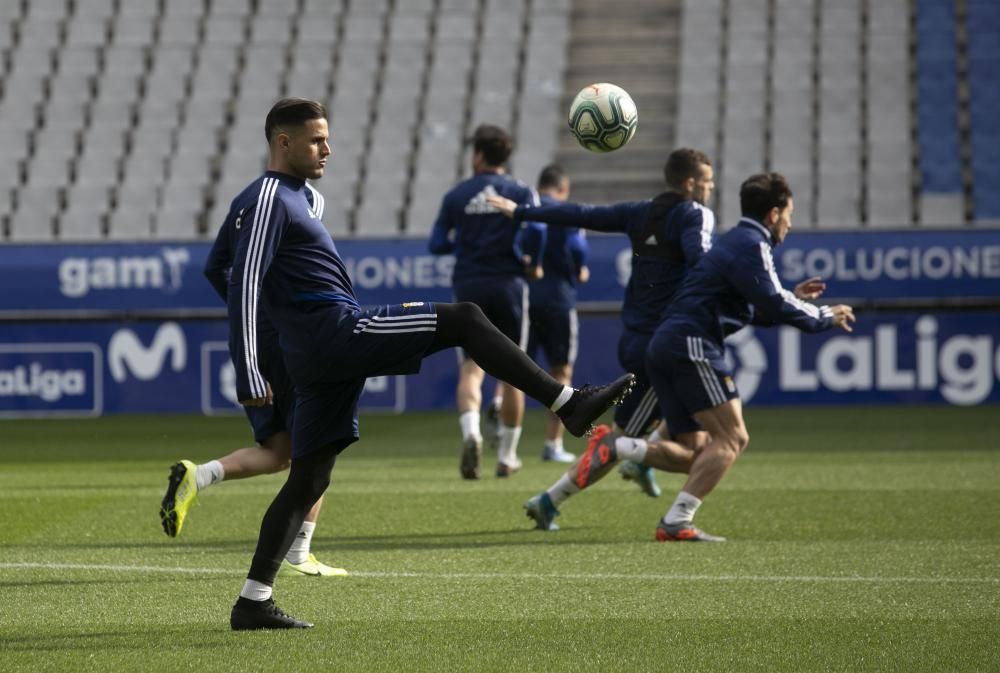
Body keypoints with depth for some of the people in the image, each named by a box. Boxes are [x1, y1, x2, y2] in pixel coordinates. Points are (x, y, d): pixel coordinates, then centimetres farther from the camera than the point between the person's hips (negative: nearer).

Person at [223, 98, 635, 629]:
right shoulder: (267, 200, -8)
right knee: (464, 320, -11)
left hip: (323, 355, 10)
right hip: (337, 330, -10)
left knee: (308, 480, 8)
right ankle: (568, 404, -11)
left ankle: (253, 602, 6)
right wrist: (250, 376, -21)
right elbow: (244, 287, -16)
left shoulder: (292, 196, 23)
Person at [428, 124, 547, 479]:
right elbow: (536, 229, -16)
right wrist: (533, 264, 0)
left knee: (470, 369, 0)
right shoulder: (520, 192, 1)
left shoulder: (456, 195, 6)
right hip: (508, 286, -1)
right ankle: (507, 455, 14)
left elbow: (437, 244, 5)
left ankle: (470, 431, -29)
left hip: (469, 288, 1)